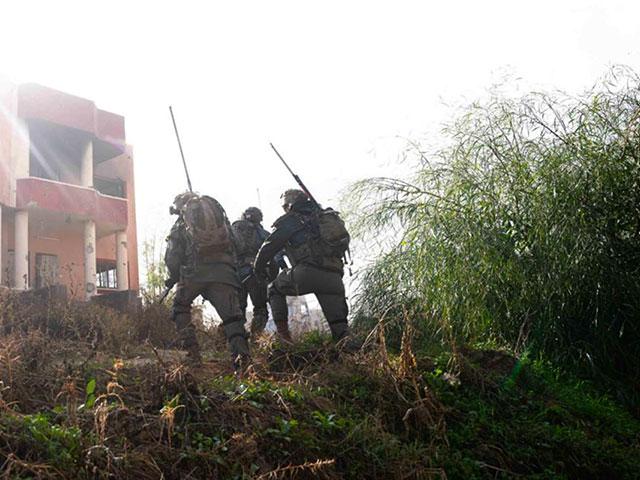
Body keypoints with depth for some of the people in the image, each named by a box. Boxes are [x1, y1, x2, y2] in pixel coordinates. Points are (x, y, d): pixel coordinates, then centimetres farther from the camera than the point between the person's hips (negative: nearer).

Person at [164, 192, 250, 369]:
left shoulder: (180, 224, 17)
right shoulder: (219, 212, 25)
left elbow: (172, 257, 10)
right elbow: (233, 246, 24)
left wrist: (174, 277, 26)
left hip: (195, 270, -1)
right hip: (224, 270, 2)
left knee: (180, 307, 22)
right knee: (231, 315, -1)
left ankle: (192, 351, 9)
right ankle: (241, 354, -24)